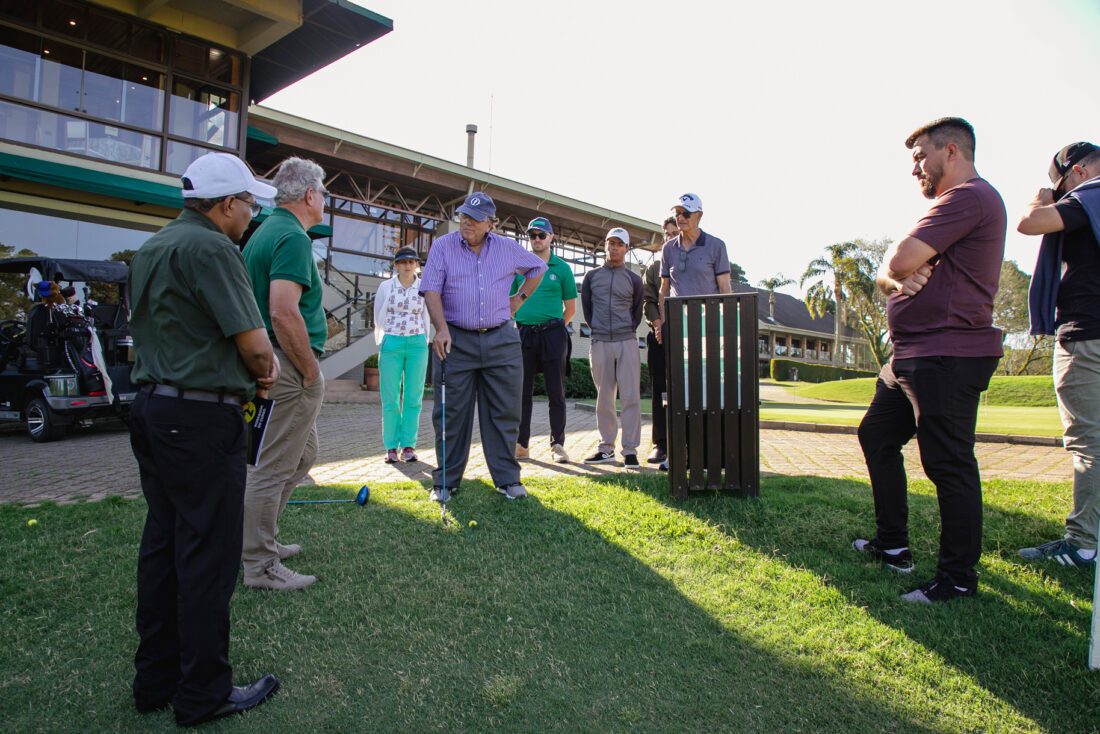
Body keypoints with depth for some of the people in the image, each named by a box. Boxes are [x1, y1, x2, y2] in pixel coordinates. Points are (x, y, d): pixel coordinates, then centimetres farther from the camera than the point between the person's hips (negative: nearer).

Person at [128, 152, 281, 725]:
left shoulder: (152, 248, 15)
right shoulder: (210, 248, -15)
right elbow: (253, 342, -20)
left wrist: (254, 364, 6)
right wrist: (264, 369, 3)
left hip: (152, 408, 10)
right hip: (201, 419, -10)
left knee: (161, 544, 16)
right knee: (207, 555, 0)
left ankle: (156, 679, 28)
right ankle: (204, 694, 12)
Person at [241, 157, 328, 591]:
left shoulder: (267, 231, 15)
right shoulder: (292, 237, -16)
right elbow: (283, 314, -26)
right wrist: (310, 371, -17)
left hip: (272, 363, 10)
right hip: (290, 366, -10)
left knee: (303, 453, 21)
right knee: (274, 467, -1)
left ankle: (259, 539, 32)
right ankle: (261, 565, 12)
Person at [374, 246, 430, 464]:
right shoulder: (385, 287, 3)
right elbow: (378, 318, 10)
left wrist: (422, 343, 11)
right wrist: (381, 343, 9)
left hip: (417, 344, 1)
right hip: (391, 344, -1)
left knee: (413, 398, 2)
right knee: (390, 398, 0)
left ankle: (409, 446, 9)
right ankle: (391, 447, 8)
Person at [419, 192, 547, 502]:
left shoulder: (507, 248, 9)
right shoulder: (442, 246, 3)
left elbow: (538, 267, 25)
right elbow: (431, 290, -6)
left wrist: (519, 298, 16)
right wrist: (441, 328, -19)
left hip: (501, 340, 2)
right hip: (456, 340, -1)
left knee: (504, 412, 3)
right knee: (451, 414, 0)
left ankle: (507, 478, 12)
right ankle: (445, 481, 10)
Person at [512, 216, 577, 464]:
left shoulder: (562, 268, 4)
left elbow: (570, 308, 7)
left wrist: (554, 327, 7)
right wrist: (517, 324, 5)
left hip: (553, 334, -2)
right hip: (523, 333, 2)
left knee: (556, 392, 1)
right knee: (522, 391, 5)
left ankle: (557, 444, 8)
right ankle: (521, 444, 13)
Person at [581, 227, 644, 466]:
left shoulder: (634, 279, 9)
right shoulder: (592, 276, 12)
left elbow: (637, 311, 16)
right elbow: (586, 306, 17)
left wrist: (629, 330, 7)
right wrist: (595, 328, 10)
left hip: (627, 342, -1)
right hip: (600, 343, 1)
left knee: (631, 397, -7)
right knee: (604, 398, 6)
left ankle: (630, 450, -3)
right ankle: (606, 448, 14)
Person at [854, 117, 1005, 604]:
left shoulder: (968, 197, -12)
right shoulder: (954, 202, 24)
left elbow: (898, 261, -22)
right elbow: (887, 274, 16)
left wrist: (901, 267, 2)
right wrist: (899, 278, -7)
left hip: (947, 357, -11)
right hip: (913, 356, 11)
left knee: (948, 464, -5)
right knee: (877, 436, 16)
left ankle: (958, 578, 8)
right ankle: (892, 546, 27)